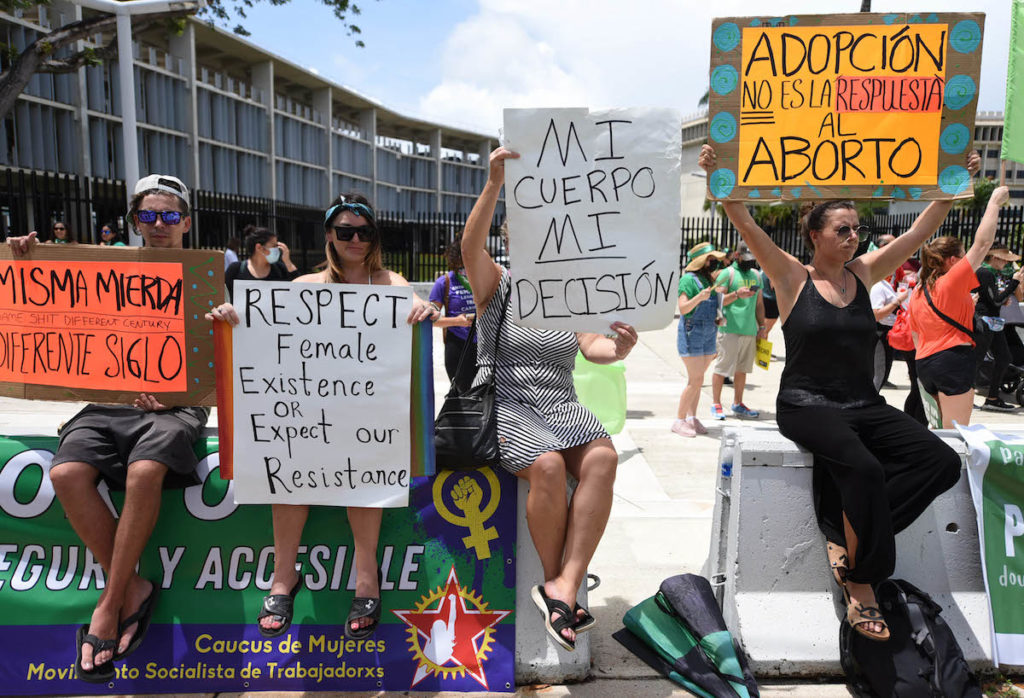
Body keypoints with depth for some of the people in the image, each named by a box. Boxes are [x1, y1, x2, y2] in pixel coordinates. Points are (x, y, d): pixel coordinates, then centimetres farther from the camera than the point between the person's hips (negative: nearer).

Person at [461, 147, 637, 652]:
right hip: (507, 404, -3)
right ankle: (557, 583, -12)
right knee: (547, 464, -33)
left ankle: (563, 586, -27)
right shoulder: (497, 286, 6)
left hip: (561, 405, 4)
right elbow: (471, 245, -13)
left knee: (603, 457, -28)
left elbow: (593, 348, 3)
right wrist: (495, 183, -25)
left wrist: (618, 349, -21)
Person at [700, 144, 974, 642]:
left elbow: (921, 230, 14)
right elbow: (745, 224, -11)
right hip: (806, 407, -5)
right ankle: (859, 586, -14)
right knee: (862, 467, -33)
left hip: (864, 405, 6)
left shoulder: (863, 274, 13)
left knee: (942, 461, -17)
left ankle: (845, 531, -8)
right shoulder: (793, 278, 0)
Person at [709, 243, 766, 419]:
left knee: (742, 369, 11)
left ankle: (737, 405, 20)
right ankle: (716, 404, 6)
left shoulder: (756, 275, 17)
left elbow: (759, 303, 22)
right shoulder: (727, 273, -3)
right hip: (730, 329, -6)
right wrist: (736, 294, -22)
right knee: (722, 368, -3)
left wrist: (762, 326, 18)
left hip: (750, 330, 6)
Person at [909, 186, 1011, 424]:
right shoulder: (953, 282, -10)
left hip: (925, 363, 8)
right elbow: (982, 243, -10)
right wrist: (995, 201, -2)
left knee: (942, 429, 15)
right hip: (954, 359, -8)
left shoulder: (917, 293, 12)